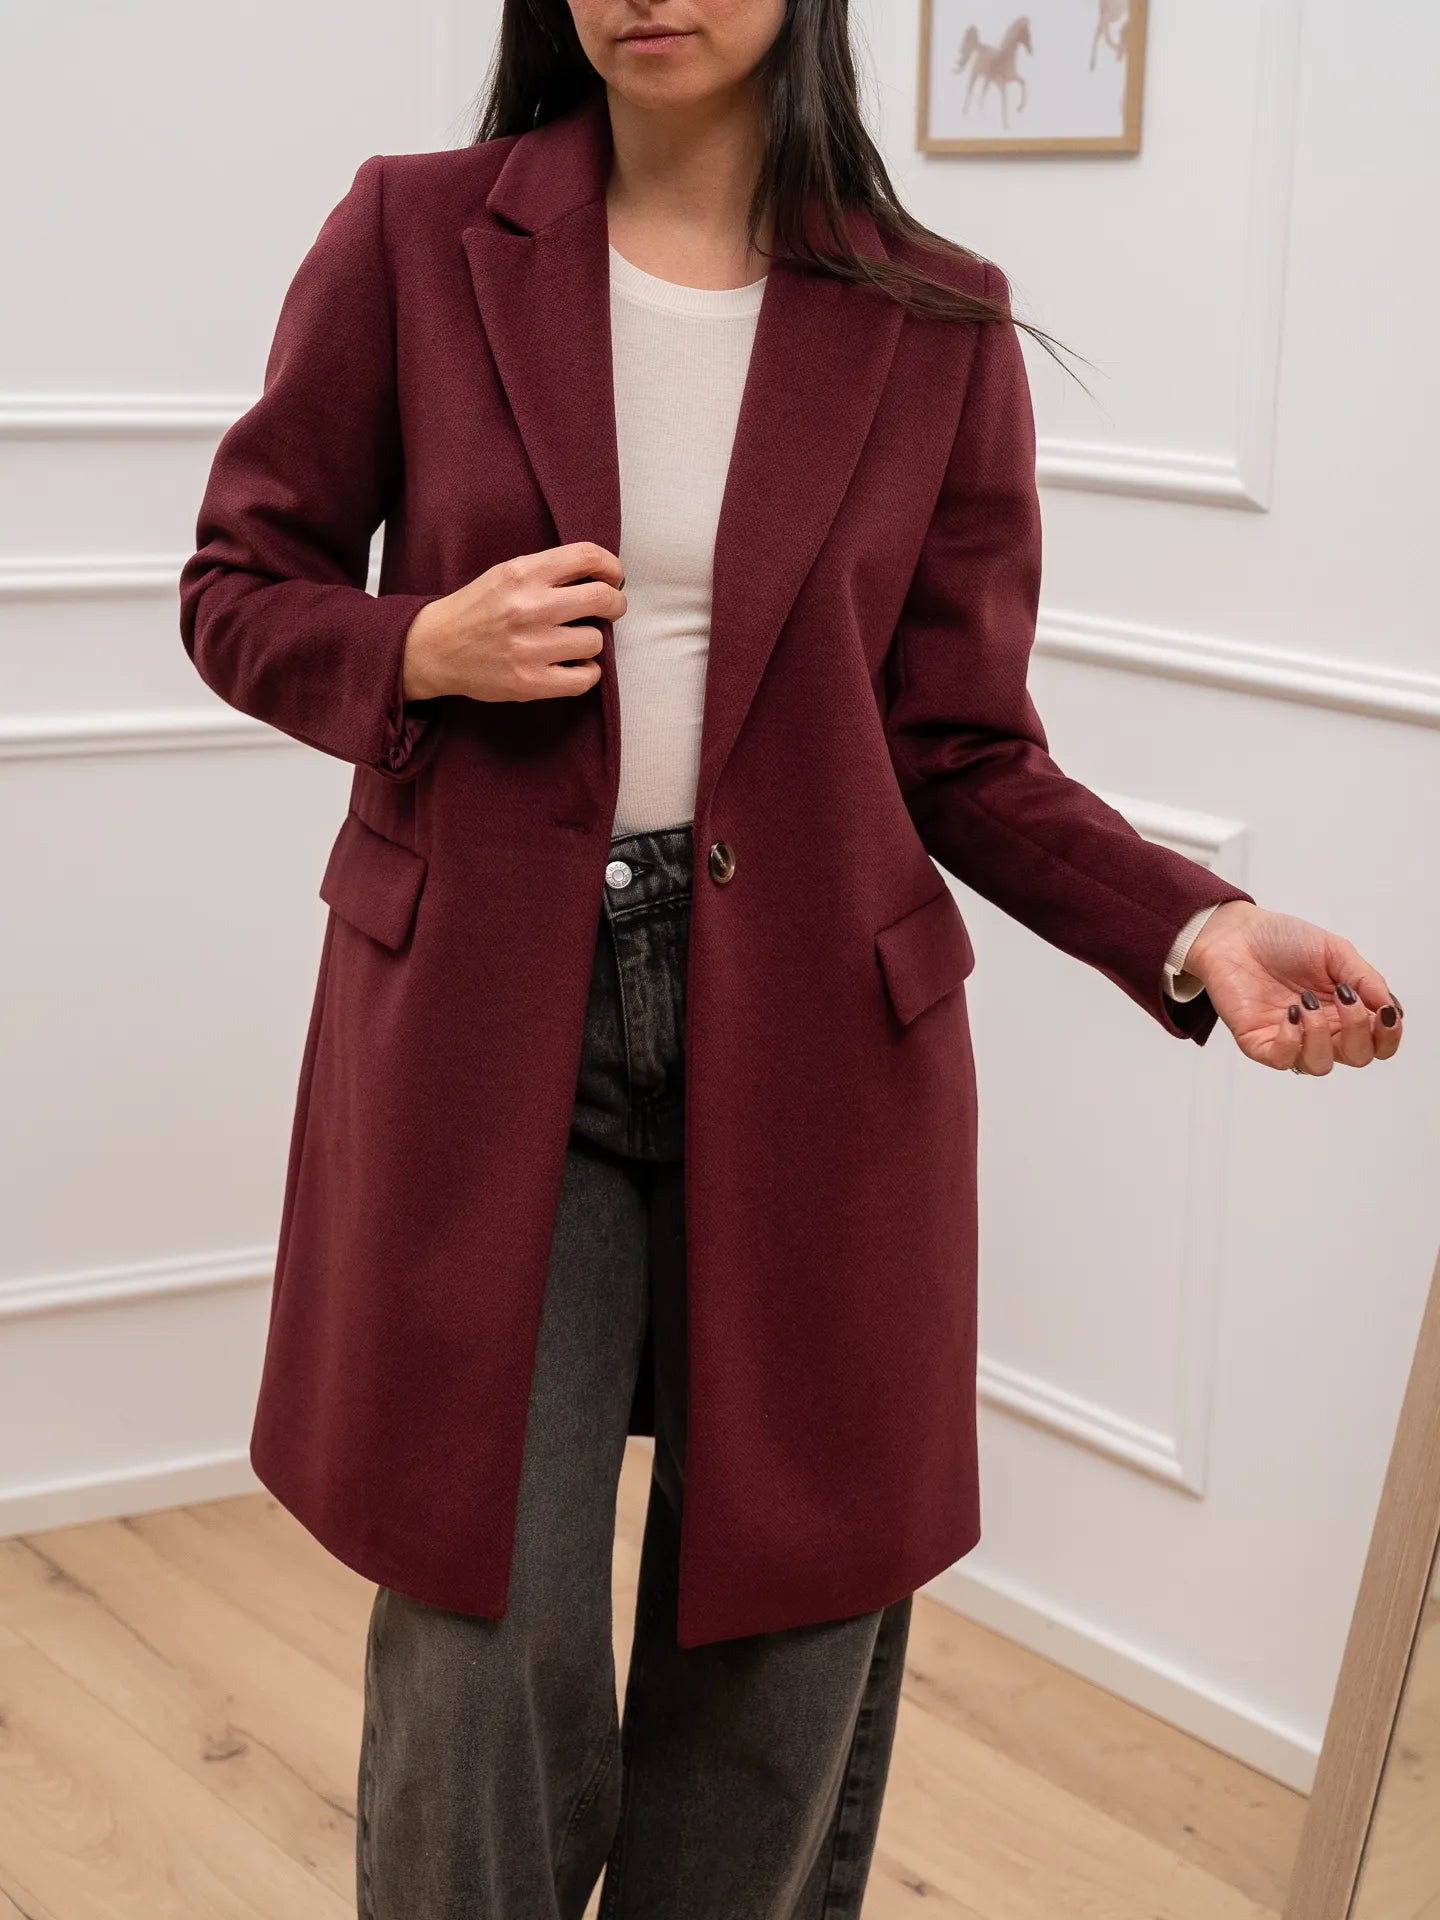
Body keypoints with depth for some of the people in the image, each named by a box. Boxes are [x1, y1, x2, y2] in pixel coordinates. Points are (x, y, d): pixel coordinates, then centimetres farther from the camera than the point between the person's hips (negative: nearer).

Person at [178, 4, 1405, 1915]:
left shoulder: (937, 325, 2)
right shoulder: (413, 238, 1)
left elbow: (967, 753, 3)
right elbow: (240, 588, 9)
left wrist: (1197, 929, -14)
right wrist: (426, 651, -12)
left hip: (809, 1044, 1)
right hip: (489, 1029, 0)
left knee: (783, 1641, 8)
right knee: (488, 1639, -1)